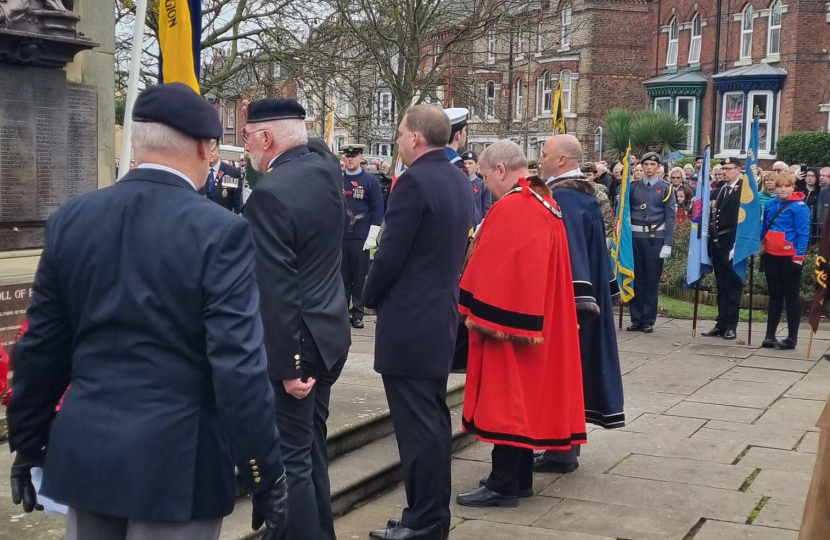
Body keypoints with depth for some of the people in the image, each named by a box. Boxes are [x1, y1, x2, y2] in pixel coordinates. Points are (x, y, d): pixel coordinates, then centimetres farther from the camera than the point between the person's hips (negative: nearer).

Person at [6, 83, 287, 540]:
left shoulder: (70, 219, 1)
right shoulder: (220, 231, -14)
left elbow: (40, 347, 6)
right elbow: (238, 366, -17)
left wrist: (27, 444, 18)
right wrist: (267, 477, -9)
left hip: (83, 450, 5)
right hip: (175, 459, -5)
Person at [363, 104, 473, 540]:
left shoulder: (414, 181, -17)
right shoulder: (460, 180, 10)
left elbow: (390, 254, -17)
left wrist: (370, 297, -1)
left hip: (408, 322, -9)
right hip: (441, 315, 9)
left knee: (416, 426, -3)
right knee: (434, 420, 16)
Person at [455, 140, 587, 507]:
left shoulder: (510, 209, -18)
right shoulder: (545, 204, 11)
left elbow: (490, 268, -18)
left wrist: (472, 310, -9)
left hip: (506, 317, -10)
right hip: (537, 319, 10)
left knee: (505, 395, -4)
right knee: (524, 393, 14)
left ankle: (503, 484, 1)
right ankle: (519, 477, 21)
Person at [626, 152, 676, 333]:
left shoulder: (666, 188, 2)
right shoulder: (633, 187, 7)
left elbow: (671, 217, -2)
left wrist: (668, 244, -10)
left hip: (656, 238, -2)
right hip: (635, 237, 2)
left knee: (652, 280, 3)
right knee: (636, 279, 6)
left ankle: (649, 321, 10)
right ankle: (636, 319, 14)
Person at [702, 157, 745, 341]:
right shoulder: (719, 190, 16)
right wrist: (712, 237, 6)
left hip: (732, 244, -7)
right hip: (718, 243, 7)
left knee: (733, 286, 0)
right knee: (721, 286, 10)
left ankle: (731, 326, 4)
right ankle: (721, 324, 15)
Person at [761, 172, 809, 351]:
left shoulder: (799, 207, -11)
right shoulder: (770, 205, 8)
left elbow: (803, 233, -13)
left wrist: (799, 256, -18)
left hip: (790, 257, -6)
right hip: (771, 256, 6)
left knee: (791, 296, 2)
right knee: (775, 296, 12)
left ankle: (792, 338, 8)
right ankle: (770, 335, 17)